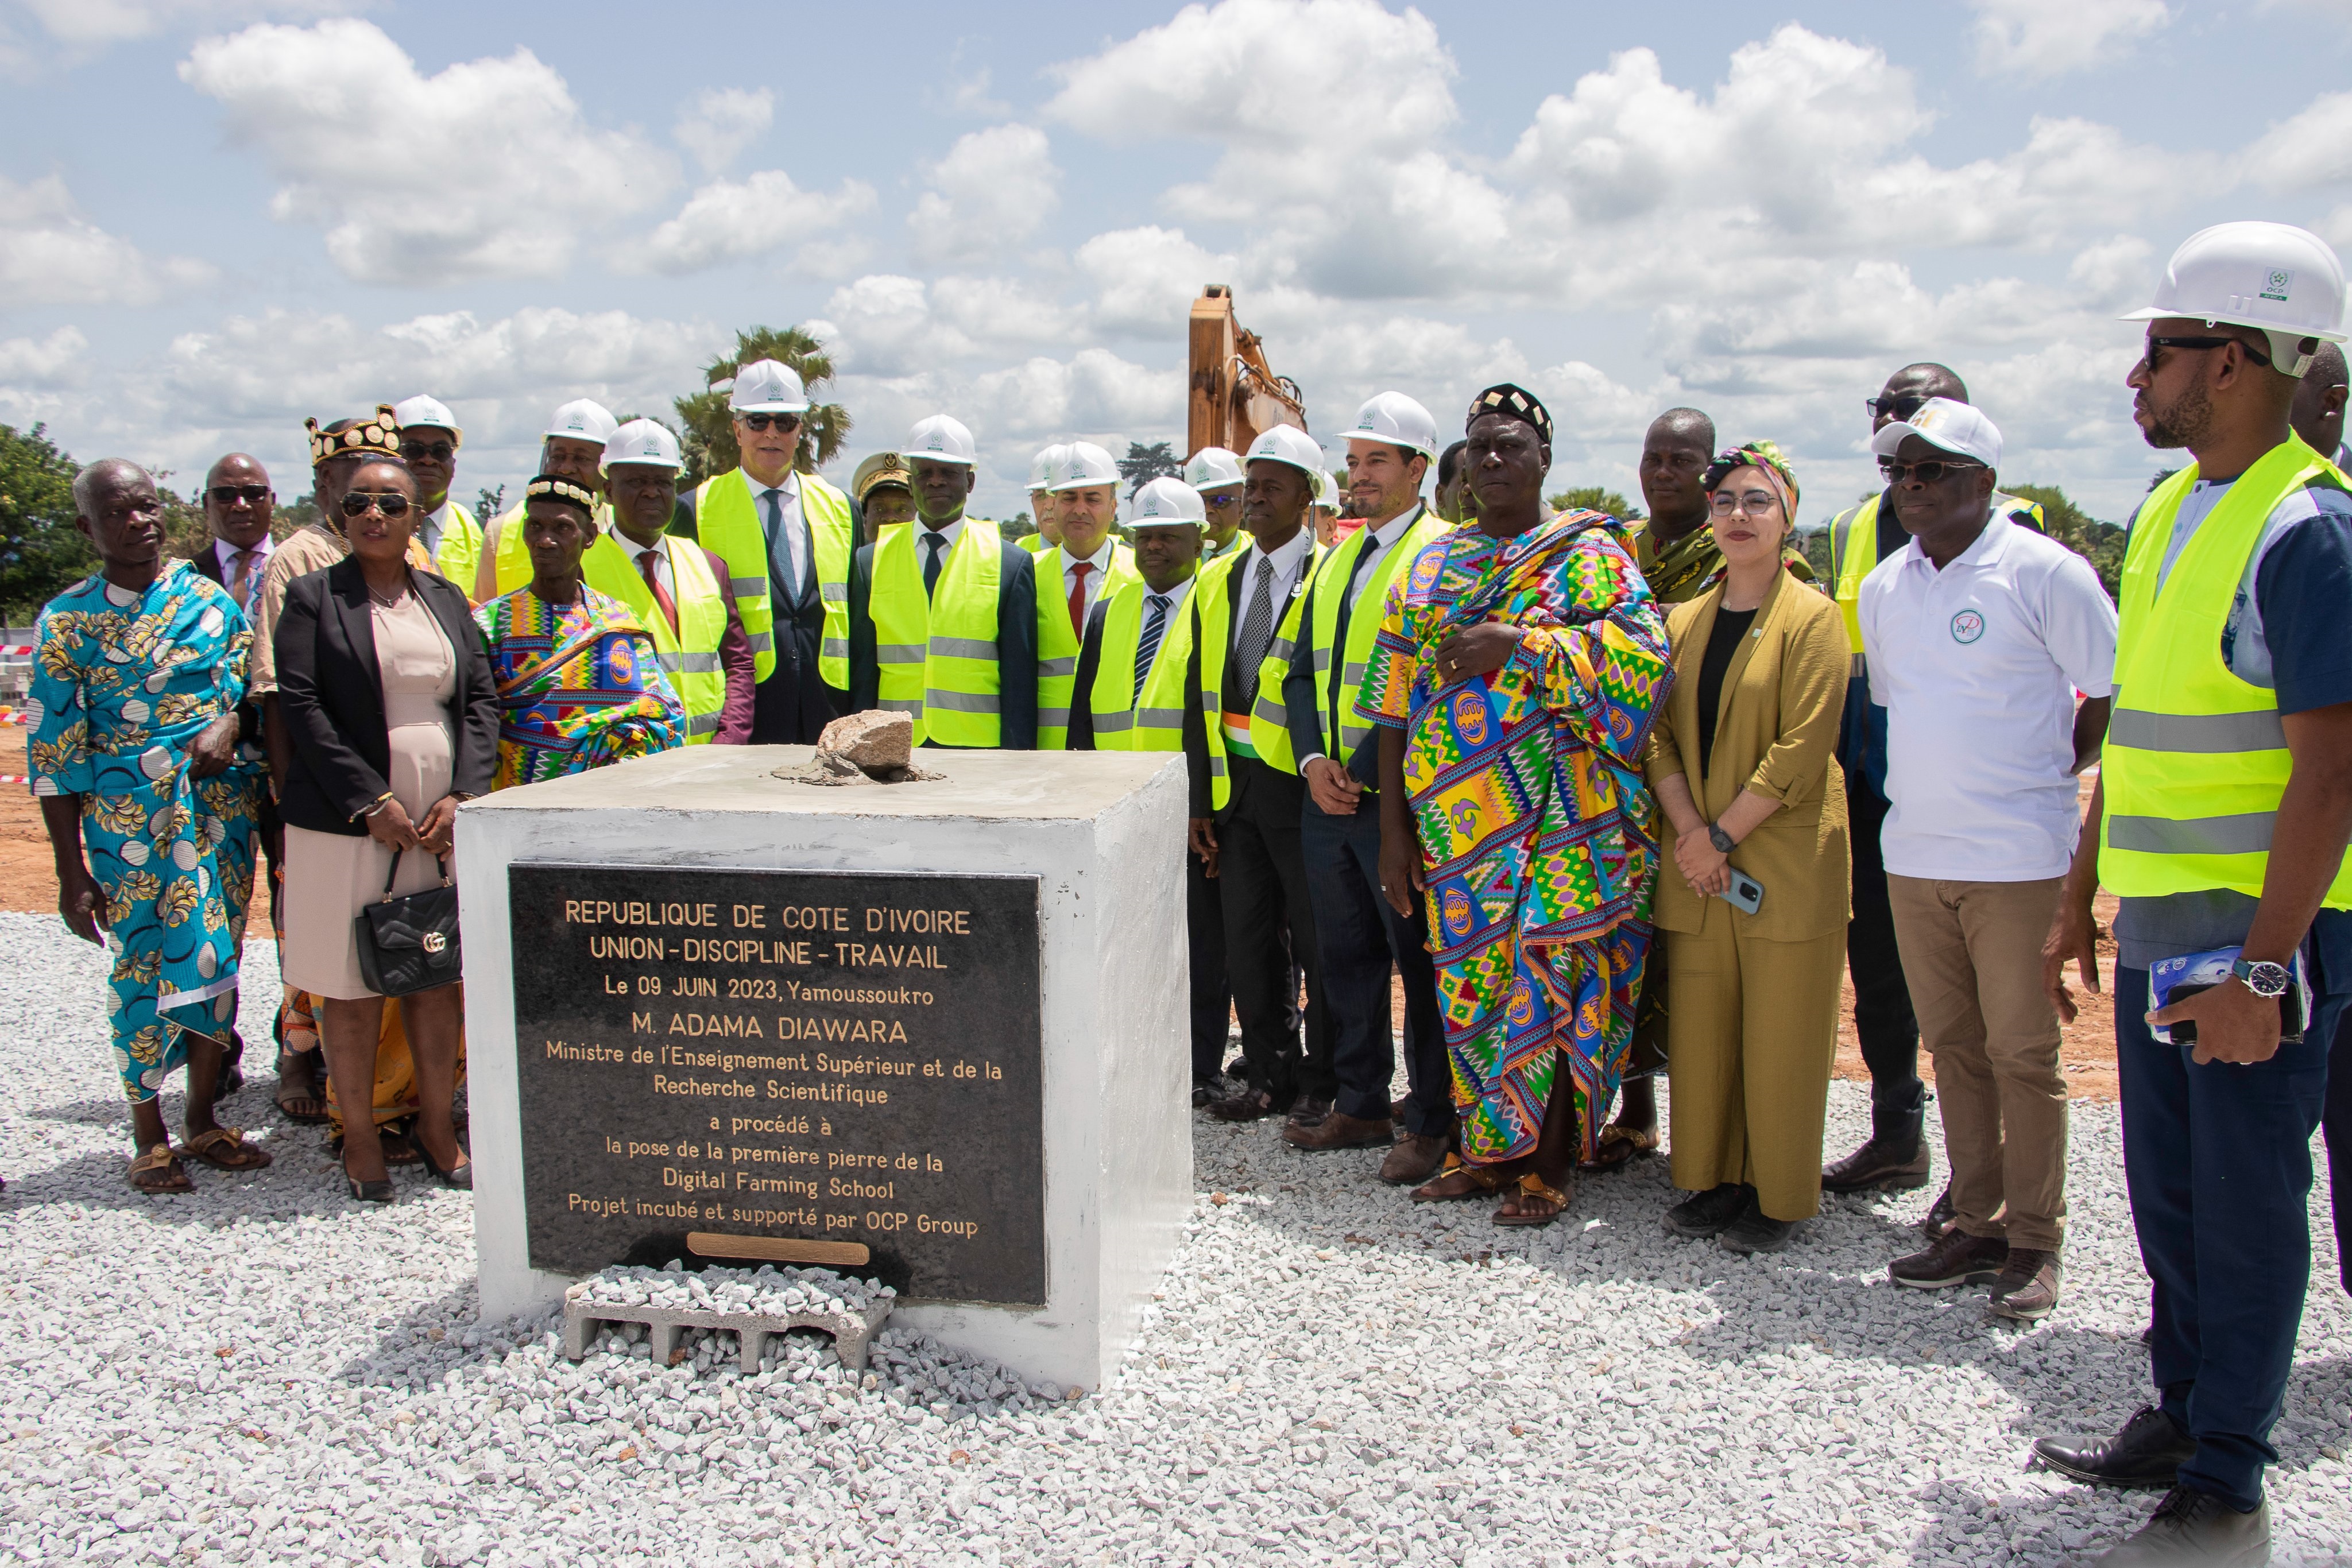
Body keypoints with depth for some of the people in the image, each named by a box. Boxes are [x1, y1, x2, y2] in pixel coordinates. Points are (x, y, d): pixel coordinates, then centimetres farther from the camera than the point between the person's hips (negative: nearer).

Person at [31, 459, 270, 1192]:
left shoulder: (208, 598, 5)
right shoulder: (67, 621, -3)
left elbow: (246, 682, 10)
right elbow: (52, 753, -3)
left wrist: (228, 723, -16)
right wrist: (72, 872, -6)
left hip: (221, 808, 3)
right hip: (127, 822, -3)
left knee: (217, 961, 8)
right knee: (142, 969, 2)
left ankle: (202, 1122, 24)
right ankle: (150, 1138, 17)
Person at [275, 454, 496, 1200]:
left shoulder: (446, 599, 12)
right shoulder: (313, 598, 0)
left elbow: (481, 699, 8)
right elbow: (301, 707, -7)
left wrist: (462, 795, -5)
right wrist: (370, 802, -14)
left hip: (444, 823, 4)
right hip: (348, 824, -3)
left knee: (441, 974, 8)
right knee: (352, 985, 3)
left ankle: (437, 1123, 21)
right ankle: (359, 1132, 17)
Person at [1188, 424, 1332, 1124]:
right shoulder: (1216, 581, 12)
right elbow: (1199, 693, 12)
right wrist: (1200, 800, 8)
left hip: (1302, 785, -6)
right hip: (1234, 784, 6)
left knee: (1317, 938, 3)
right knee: (1247, 937, 11)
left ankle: (1321, 1085, 15)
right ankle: (1269, 1077, 23)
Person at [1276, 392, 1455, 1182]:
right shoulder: (1335, 558, 16)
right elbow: (1302, 666, 15)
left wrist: (1368, 771, -16)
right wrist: (1313, 757, -1)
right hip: (1326, 794, 7)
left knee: (1420, 960, 1)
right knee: (1348, 957, 14)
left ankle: (1432, 1121, 13)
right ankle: (1361, 1106, 26)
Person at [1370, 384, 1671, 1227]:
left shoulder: (1590, 552, 2)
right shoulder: (1432, 566, 14)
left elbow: (1644, 652, -15)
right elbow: (1397, 704, 11)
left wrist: (1518, 641, -21)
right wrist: (1394, 826, 6)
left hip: (1558, 813, -4)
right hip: (1456, 813, 4)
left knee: (1548, 977, -3)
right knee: (1470, 980, 7)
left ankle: (1548, 1163, 10)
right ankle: (1486, 1149, 21)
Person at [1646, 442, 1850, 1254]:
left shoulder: (1812, 616, -4)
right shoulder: (1683, 621, 12)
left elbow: (1803, 747, -12)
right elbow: (1659, 734, 6)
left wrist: (1724, 834, -14)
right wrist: (1689, 830, -9)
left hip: (1787, 862, -5)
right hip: (1697, 861, 5)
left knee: (1782, 1032, 1)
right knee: (1700, 1027, 8)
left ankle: (1780, 1195, 13)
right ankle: (1715, 1178, 22)